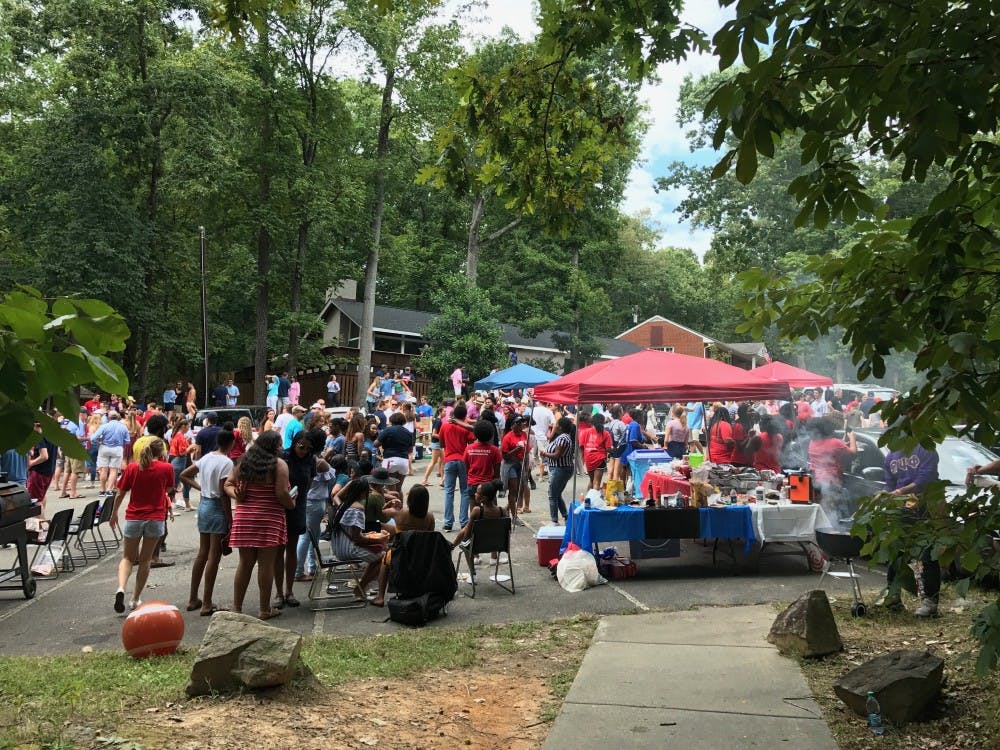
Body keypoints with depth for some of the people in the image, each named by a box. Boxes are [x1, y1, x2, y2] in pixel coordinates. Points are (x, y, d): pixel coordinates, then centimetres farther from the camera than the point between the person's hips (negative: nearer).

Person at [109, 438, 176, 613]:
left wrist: (114, 513, 18)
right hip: (156, 518, -1)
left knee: (128, 558, 12)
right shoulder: (166, 468, -5)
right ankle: (135, 599, 16)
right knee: (145, 560, 11)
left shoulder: (132, 468, -1)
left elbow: (120, 494, 5)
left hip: (133, 518, 1)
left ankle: (121, 588, -14)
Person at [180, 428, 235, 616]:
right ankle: (207, 604, 3)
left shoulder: (205, 458, 7)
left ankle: (193, 599, 23)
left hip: (203, 504, 8)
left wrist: (200, 487, 12)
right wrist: (230, 521, -13)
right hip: (217, 509, -8)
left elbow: (184, 475, 15)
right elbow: (224, 494, -18)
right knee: (214, 556, -1)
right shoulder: (226, 462, -16)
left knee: (202, 553, 16)